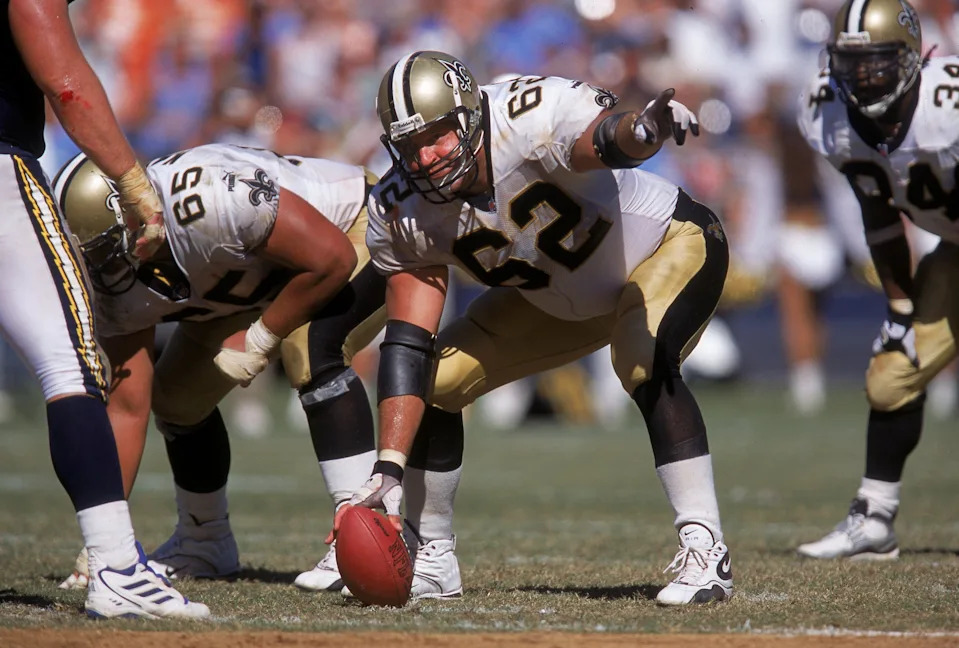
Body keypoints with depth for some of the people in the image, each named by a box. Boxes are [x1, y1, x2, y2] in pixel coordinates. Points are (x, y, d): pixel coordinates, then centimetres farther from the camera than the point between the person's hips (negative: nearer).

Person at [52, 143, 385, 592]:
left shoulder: (209, 201, -42)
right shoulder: (113, 280, -18)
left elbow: (331, 259, -33)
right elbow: (127, 407, -13)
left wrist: (259, 340, -26)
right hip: (259, 282, 7)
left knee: (311, 353, -33)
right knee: (177, 397, 3)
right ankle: (203, 544, 26)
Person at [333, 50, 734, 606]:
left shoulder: (534, 117, -38)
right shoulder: (404, 217, -19)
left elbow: (603, 137, -59)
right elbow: (407, 346, -18)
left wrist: (643, 129, -84)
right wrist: (389, 469, -27)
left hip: (669, 245, -6)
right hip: (562, 300, 6)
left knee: (644, 365, -35)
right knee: (437, 378, -4)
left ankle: (704, 552, -30)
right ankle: (434, 563, 13)